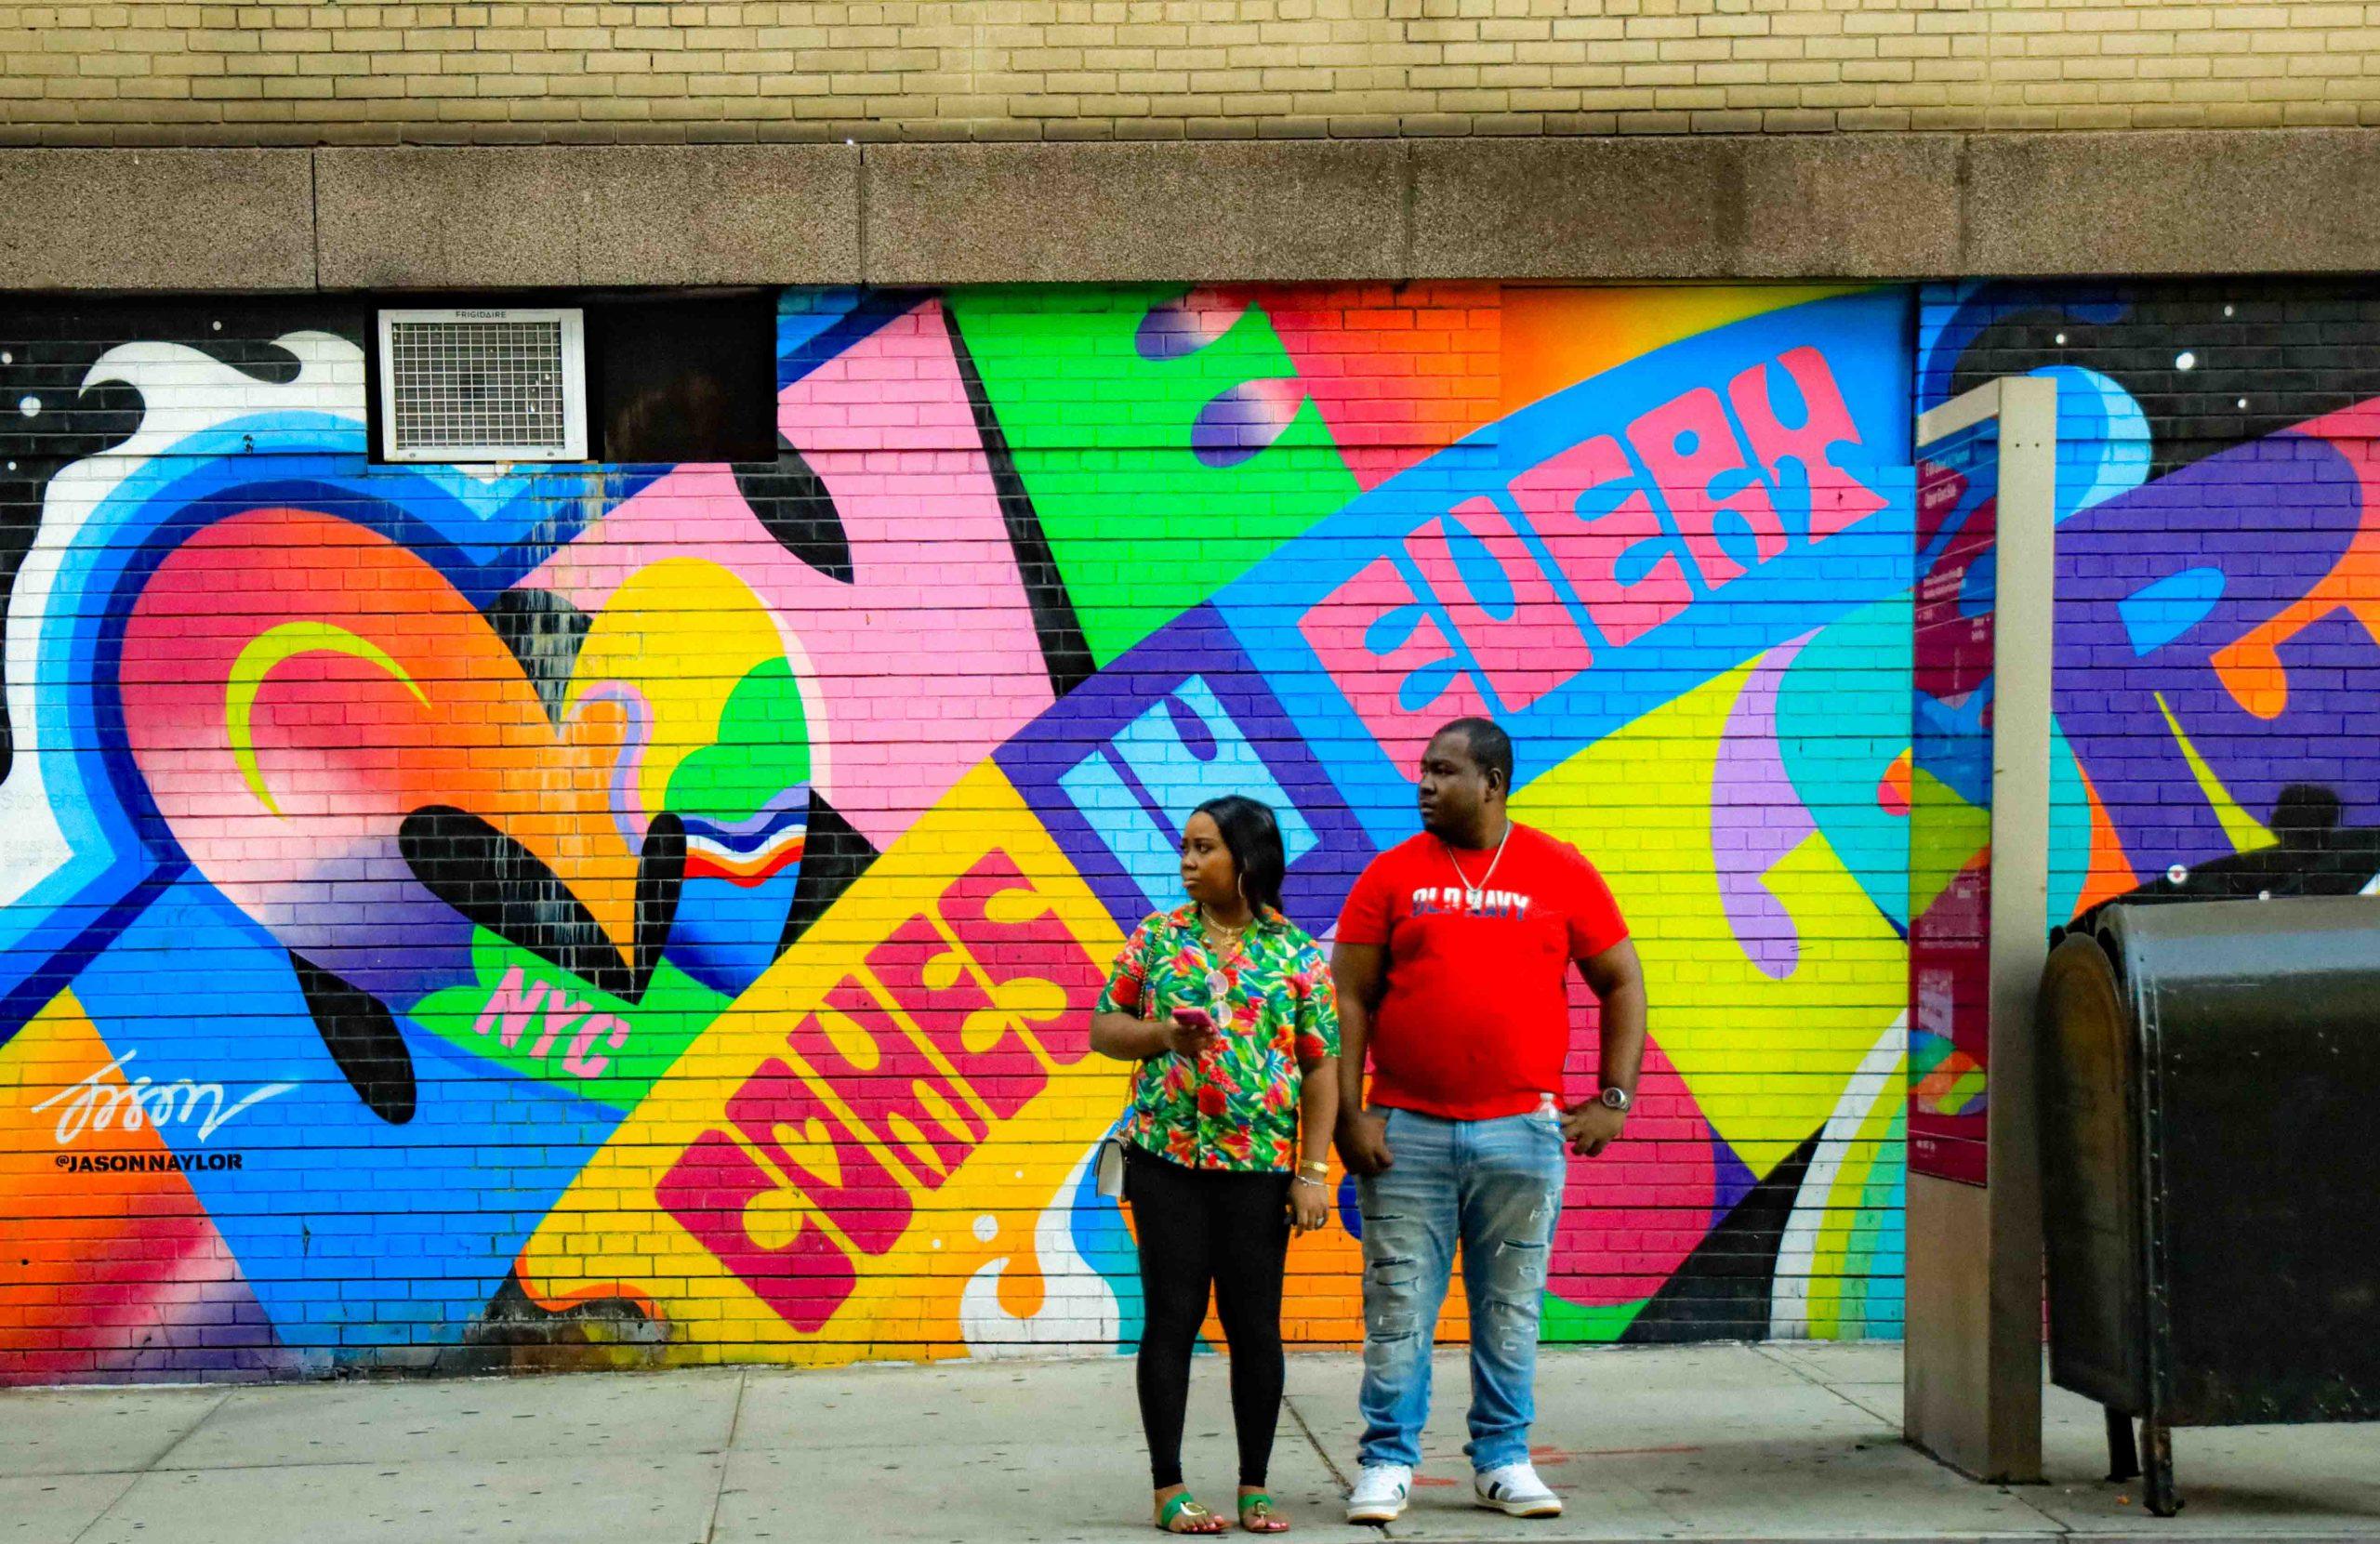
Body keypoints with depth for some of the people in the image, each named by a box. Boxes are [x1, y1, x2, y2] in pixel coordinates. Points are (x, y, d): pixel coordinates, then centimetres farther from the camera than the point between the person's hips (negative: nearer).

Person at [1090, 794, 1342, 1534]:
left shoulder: (1296, 953, 2)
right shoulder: (1156, 937, 6)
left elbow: (1319, 1069, 2)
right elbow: (1103, 1029, 10)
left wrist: (1312, 1172, -5)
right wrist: (1166, 1035, -11)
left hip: (1259, 1165, 0)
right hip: (1166, 1159, 1)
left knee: (1255, 1322, 3)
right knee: (1172, 1316, 1)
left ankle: (1254, 1488, 15)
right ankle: (1169, 1489, 8)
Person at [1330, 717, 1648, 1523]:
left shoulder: (1562, 874, 3)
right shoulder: (1391, 875, 4)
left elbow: (1622, 982, 9)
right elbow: (1350, 1000, 3)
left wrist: (1614, 1097, 1)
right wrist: (1349, 1114, -5)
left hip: (1522, 1131, 0)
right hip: (1406, 1131, 0)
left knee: (1510, 1305, 8)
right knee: (1398, 1305, 2)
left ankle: (1502, 1462, 19)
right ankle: (1387, 1462, 11)